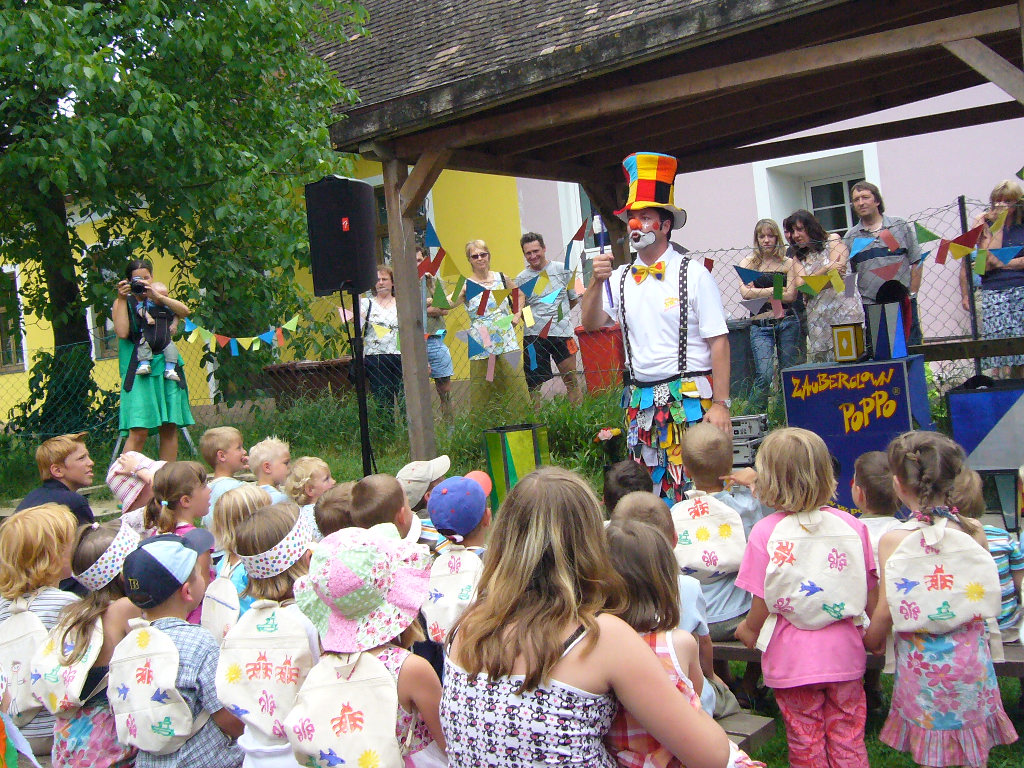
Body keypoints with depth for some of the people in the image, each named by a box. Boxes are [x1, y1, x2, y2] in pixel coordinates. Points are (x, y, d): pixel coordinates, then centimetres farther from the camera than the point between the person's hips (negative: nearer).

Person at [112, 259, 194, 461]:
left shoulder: (161, 299, 18)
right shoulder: (123, 301, 9)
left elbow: (184, 312, -3)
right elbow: (122, 332, -9)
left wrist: (157, 296, -11)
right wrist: (122, 299, -7)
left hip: (167, 367, 3)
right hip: (139, 370, -3)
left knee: (170, 428, 2)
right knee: (139, 431, -13)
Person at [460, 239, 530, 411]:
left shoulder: (501, 278, 9)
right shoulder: (467, 286, -2)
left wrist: (517, 314, 13)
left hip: (507, 342, 3)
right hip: (481, 346, -2)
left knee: (516, 384, 2)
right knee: (484, 392, 0)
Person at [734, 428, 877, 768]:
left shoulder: (766, 532, -15)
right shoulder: (851, 525, -5)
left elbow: (761, 608, -10)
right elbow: (872, 598, 2)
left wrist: (747, 630, 11)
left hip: (792, 660, -2)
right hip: (844, 655, 3)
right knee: (848, 741, 16)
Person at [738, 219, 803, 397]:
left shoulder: (788, 263, 9)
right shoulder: (749, 263, 5)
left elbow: (791, 296, -2)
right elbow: (745, 292, -10)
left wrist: (760, 293, -5)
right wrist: (777, 290, -6)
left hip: (787, 323, 2)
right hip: (761, 325, -2)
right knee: (764, 375, -13)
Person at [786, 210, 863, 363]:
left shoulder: (833, 241, 8)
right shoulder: (800, 258, 19)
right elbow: (801, 285, 1)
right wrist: (826, 269, -7)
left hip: (843, 309, -4)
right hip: (816, 316, 4)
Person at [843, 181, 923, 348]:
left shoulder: (901, 227, 5)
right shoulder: (850, 237, 7)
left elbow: (916, 262, 6)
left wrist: (912, 294, -2)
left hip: (903, 303, -1)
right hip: (870, 307, 1)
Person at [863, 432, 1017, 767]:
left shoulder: (894, 541, -16)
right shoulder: (974, 531, -5)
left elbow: (887, 612, -12)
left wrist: (870, 641, 7)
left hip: (923, 660, -3)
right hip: (971, 656, 4)